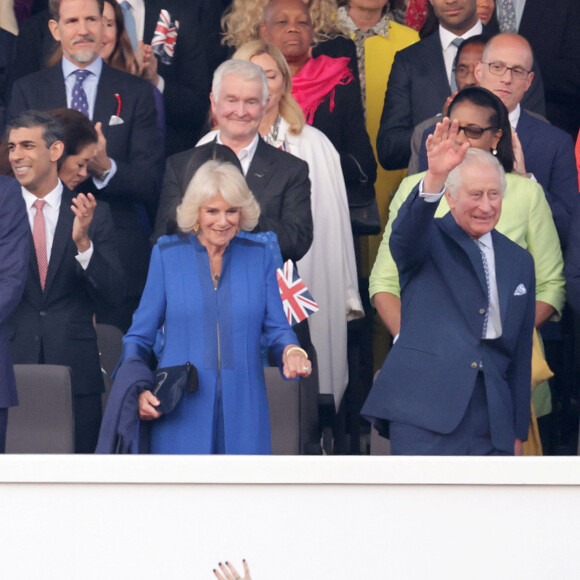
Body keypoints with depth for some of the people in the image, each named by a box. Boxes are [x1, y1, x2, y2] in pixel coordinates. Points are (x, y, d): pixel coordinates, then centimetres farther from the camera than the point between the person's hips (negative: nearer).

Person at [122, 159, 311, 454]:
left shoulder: (259, 256, 10)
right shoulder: (167, 255, 6)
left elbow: (276, 327, 9)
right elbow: (139, 335, 8)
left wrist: (290, 351, -14)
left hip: (243, 410, 1)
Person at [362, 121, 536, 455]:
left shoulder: (519, 261, 17)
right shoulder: (429, 243, 4)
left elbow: (521, 352, 19)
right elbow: (407, 231, -22)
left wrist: (518, 432, 17)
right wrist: (434, 178, -42)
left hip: (491, 423, 5)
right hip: (426, 416, -5)